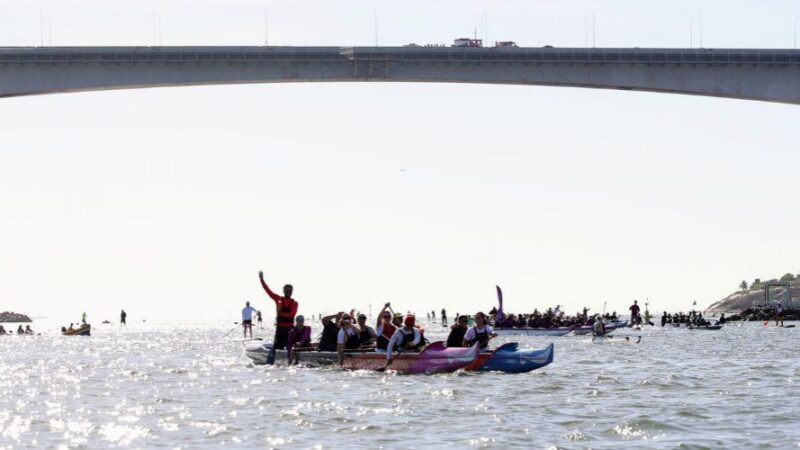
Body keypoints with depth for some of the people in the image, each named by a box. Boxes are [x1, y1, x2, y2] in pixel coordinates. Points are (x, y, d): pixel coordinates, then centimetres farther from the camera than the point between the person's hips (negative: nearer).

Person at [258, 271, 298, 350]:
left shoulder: (294, 303, 2)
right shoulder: (278, 299, 7)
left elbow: (292, 314, -14)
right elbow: (268, 290, 3)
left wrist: (282, 314, -29)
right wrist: (261, 279, -2)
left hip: (290, 328, -1)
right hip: (280, 327, 1)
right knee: (278, 347, -1)